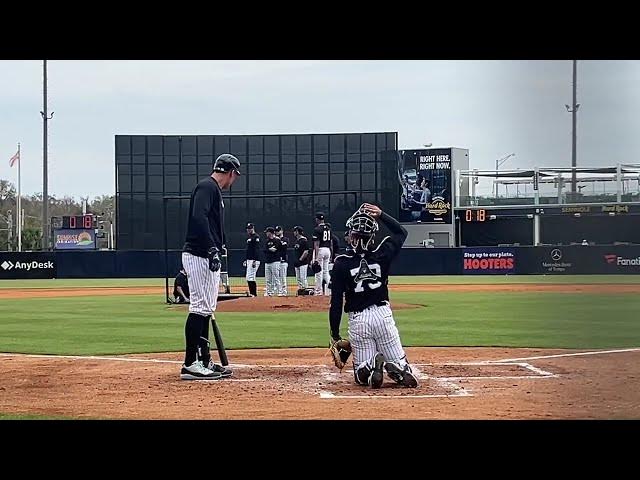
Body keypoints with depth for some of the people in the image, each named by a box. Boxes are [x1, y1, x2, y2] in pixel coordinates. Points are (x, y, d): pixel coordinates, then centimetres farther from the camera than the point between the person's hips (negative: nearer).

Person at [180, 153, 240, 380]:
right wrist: (212, 249, -26)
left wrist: (216, 250, 16)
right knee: (200, 308, -11)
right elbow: (198, 217, -24)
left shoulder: (214, 190, 22)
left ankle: (204, 361, 18)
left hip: (209, 257, 11)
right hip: (198, 256, -11)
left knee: (206, 310, 13)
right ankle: (190, 364, -12)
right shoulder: (207, 187, -10)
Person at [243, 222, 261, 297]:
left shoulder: (256, 237, -9)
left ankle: (254, 293, -12)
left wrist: (255, 260, -23)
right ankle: (252, 293, 12)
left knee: (250, 277, -14)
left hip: (254, 260, -10)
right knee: (248, 277, 9)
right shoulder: (249, 238, 20)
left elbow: (257, 249, -17)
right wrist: (245, 260, 22)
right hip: (249, 260, 10)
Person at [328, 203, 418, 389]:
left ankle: (371, 366, -28)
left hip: (357, 319, -1)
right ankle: (399, 369, -27)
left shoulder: (341, 263, -8)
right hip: (383, 314, 1)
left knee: (361, 376, 9)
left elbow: (336, 302, -7)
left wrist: (335, 335, 1)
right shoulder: (382, 254, -3)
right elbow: (402, 232, 17)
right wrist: (381, 215, 11)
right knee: (398, 362, 11)